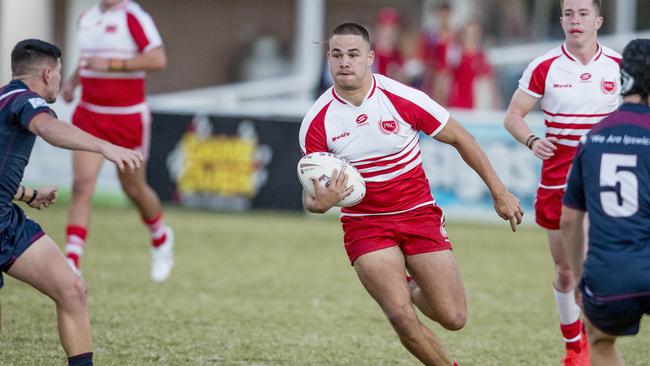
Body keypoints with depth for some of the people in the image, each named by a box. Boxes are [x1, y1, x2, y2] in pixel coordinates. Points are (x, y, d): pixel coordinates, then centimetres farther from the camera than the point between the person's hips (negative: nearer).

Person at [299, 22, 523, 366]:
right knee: (401, 317, -18)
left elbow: (460, 139, -2)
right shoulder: (317, 121, -12)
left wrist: (499, 193, 2)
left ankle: (412, 288, 32)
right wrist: (318, 203, -31)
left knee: (453, 318, -3)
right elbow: (310, 192, -5)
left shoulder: (404, 99, -15)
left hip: (419, 215, 0)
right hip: (364, 225, 0)